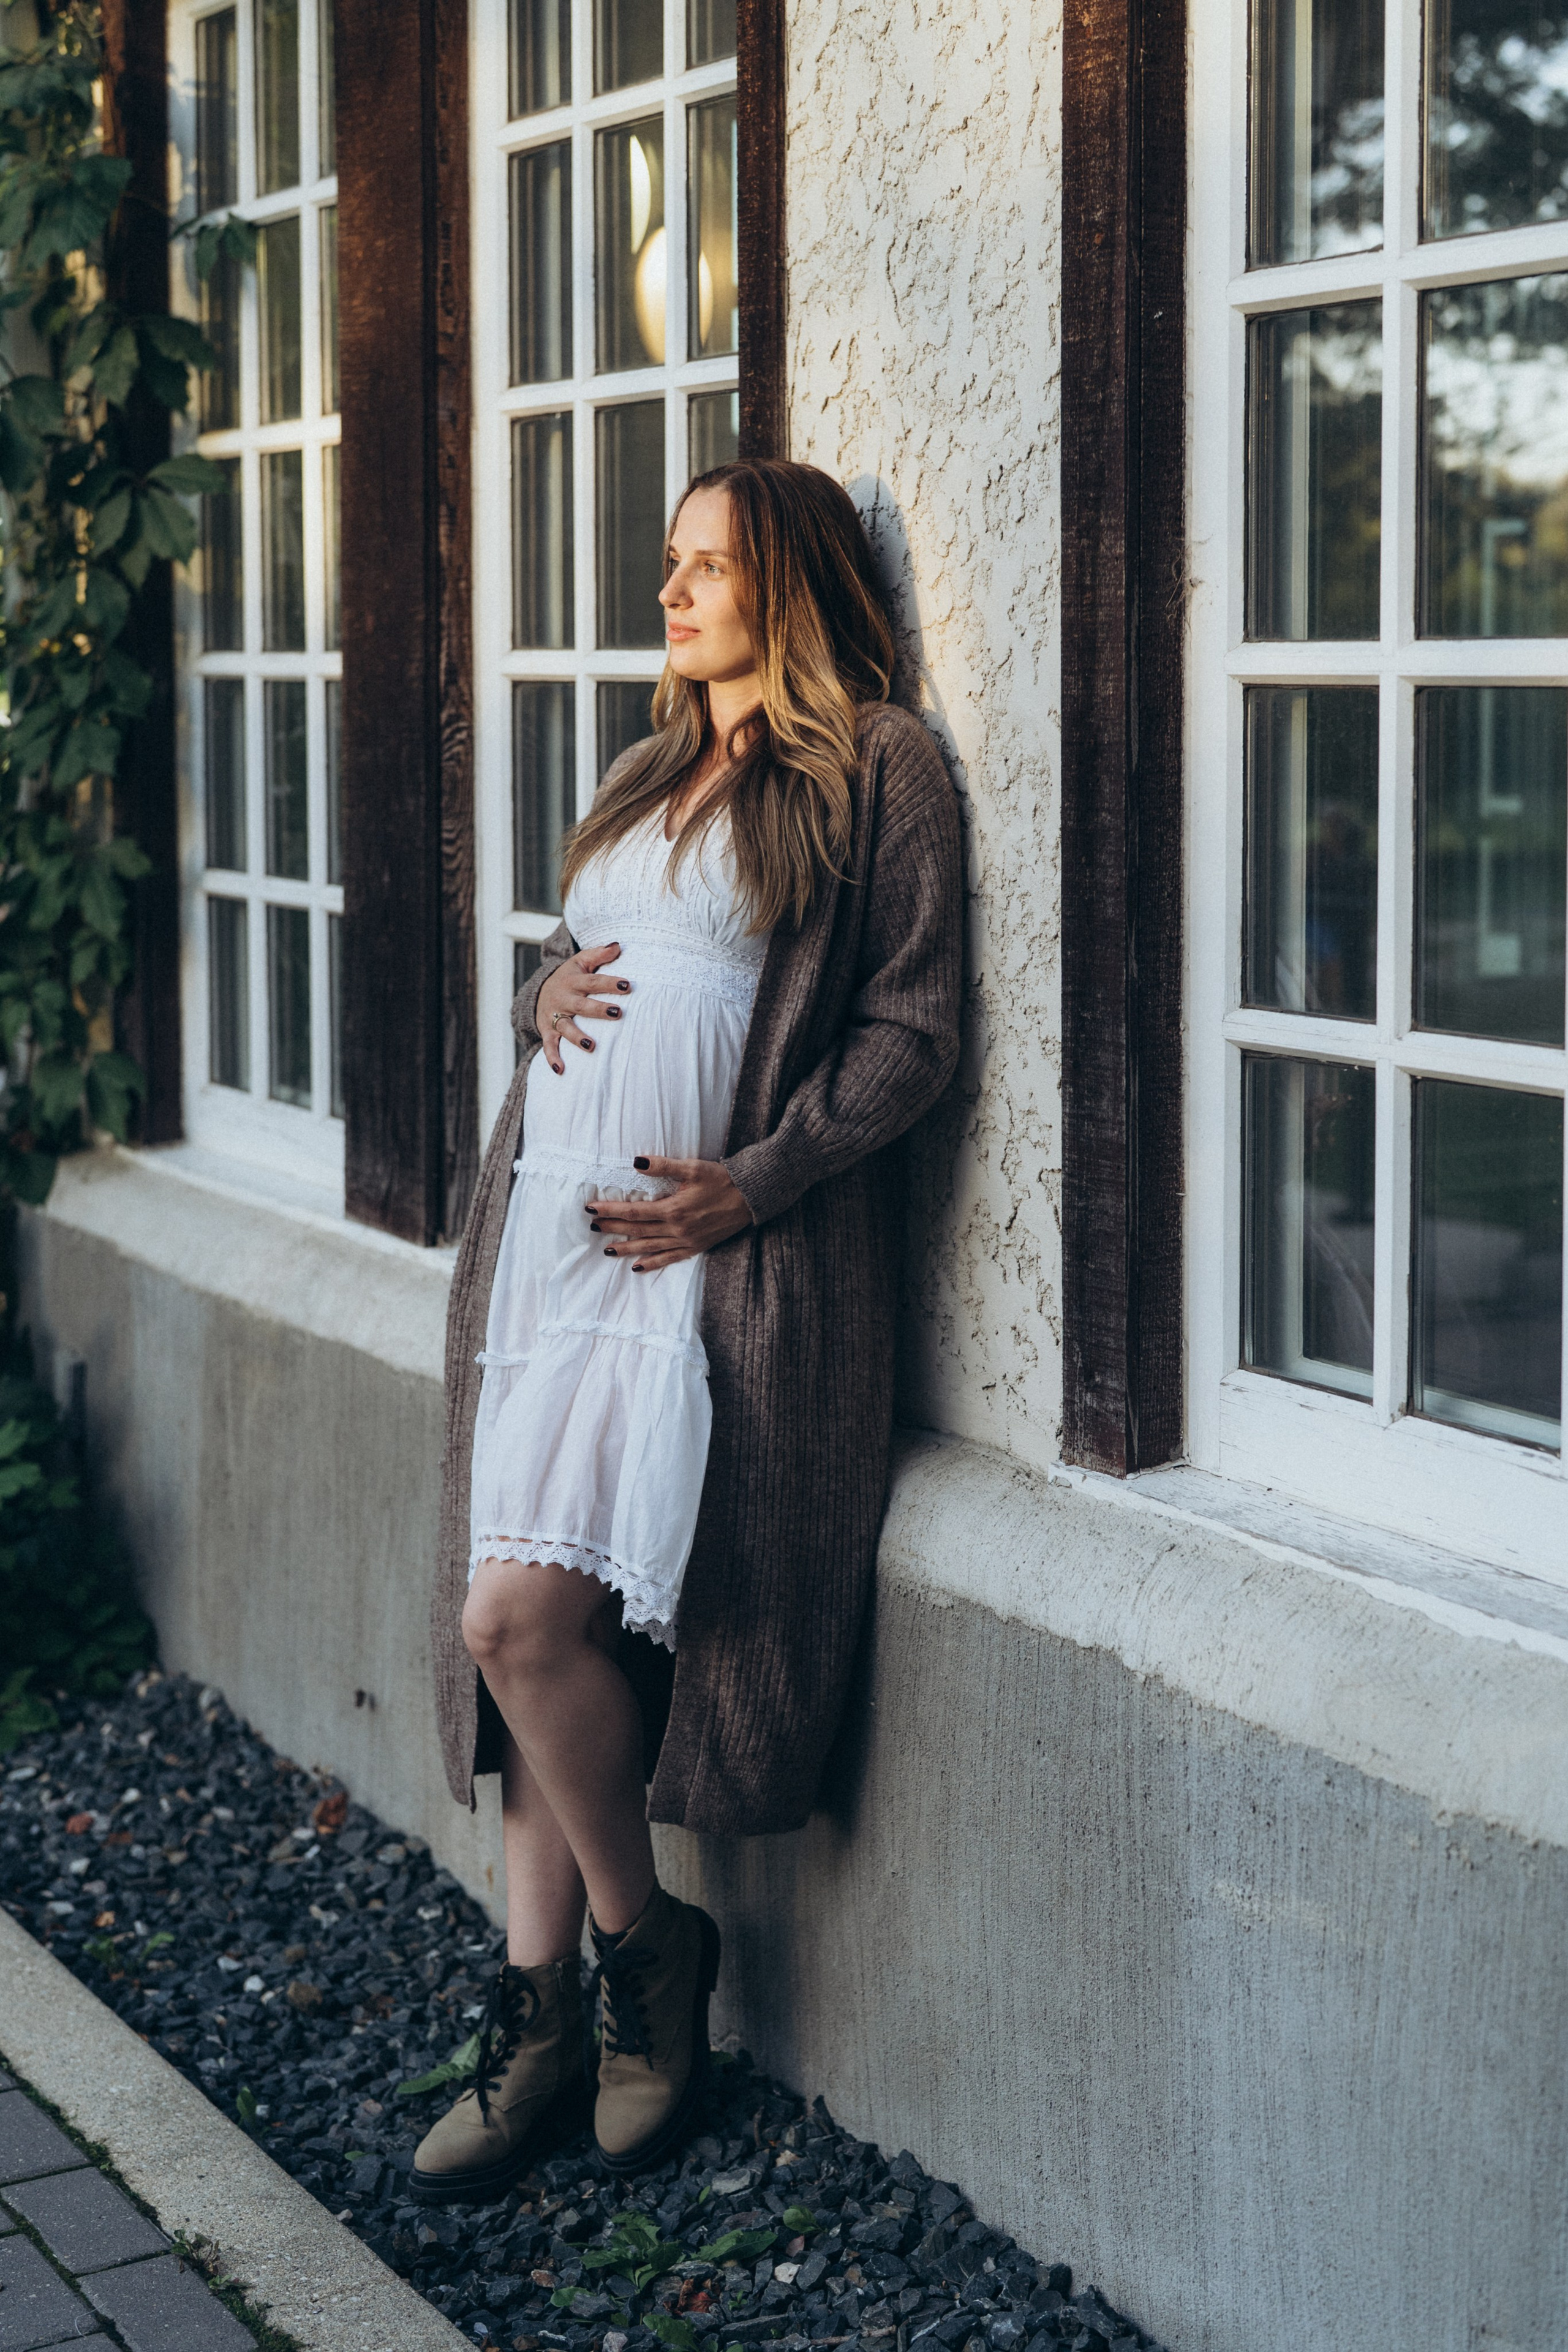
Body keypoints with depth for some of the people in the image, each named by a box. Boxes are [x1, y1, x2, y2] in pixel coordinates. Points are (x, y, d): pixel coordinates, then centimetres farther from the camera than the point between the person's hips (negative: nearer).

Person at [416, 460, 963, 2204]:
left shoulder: (877, 767, 0)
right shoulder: (650, 771, 22)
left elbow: (910, 1029, -5)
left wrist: (754, 1183, -16)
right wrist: (546, 994, 4)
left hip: (719, 1254, -7)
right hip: (549, 1221, 7)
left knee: (525, 1613, -16)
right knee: (530, 1627, 3)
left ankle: (644, 1945, 7)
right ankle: (541, 2029, 12)